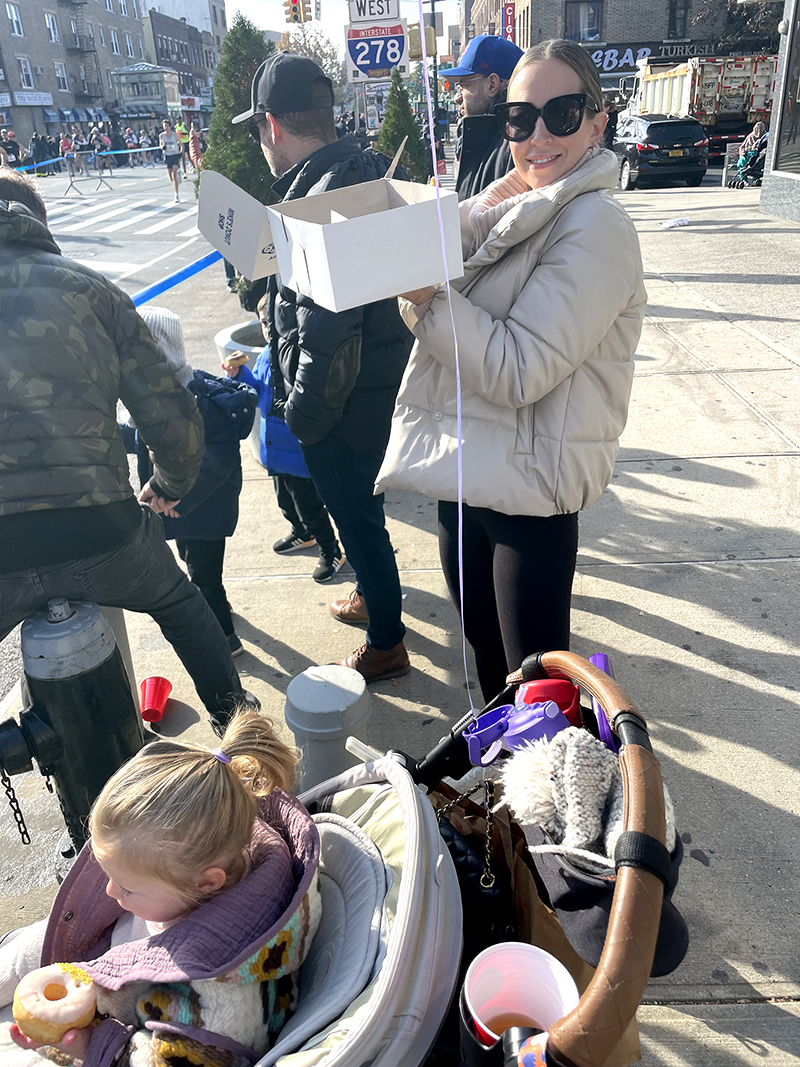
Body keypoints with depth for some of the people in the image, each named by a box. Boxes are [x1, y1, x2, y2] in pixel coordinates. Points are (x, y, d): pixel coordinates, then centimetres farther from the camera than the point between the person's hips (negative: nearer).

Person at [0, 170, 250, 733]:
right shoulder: (90, 288, 9)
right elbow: (174, 417, 3)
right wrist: (171, 487, 22)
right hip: (98, 532, 2)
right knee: (179, 602, 31)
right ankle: (234, 716, 47)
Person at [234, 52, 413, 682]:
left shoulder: (317, 198, -25)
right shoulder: (372, 171, 5)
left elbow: (325, 332, -29)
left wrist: (303, 413, -17)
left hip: (345, 404, -9)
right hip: (386, 385, 9)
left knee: (358, 518, 7)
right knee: (362, 507, 26)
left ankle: (386, 645, 27)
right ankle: (373, 597, 49)